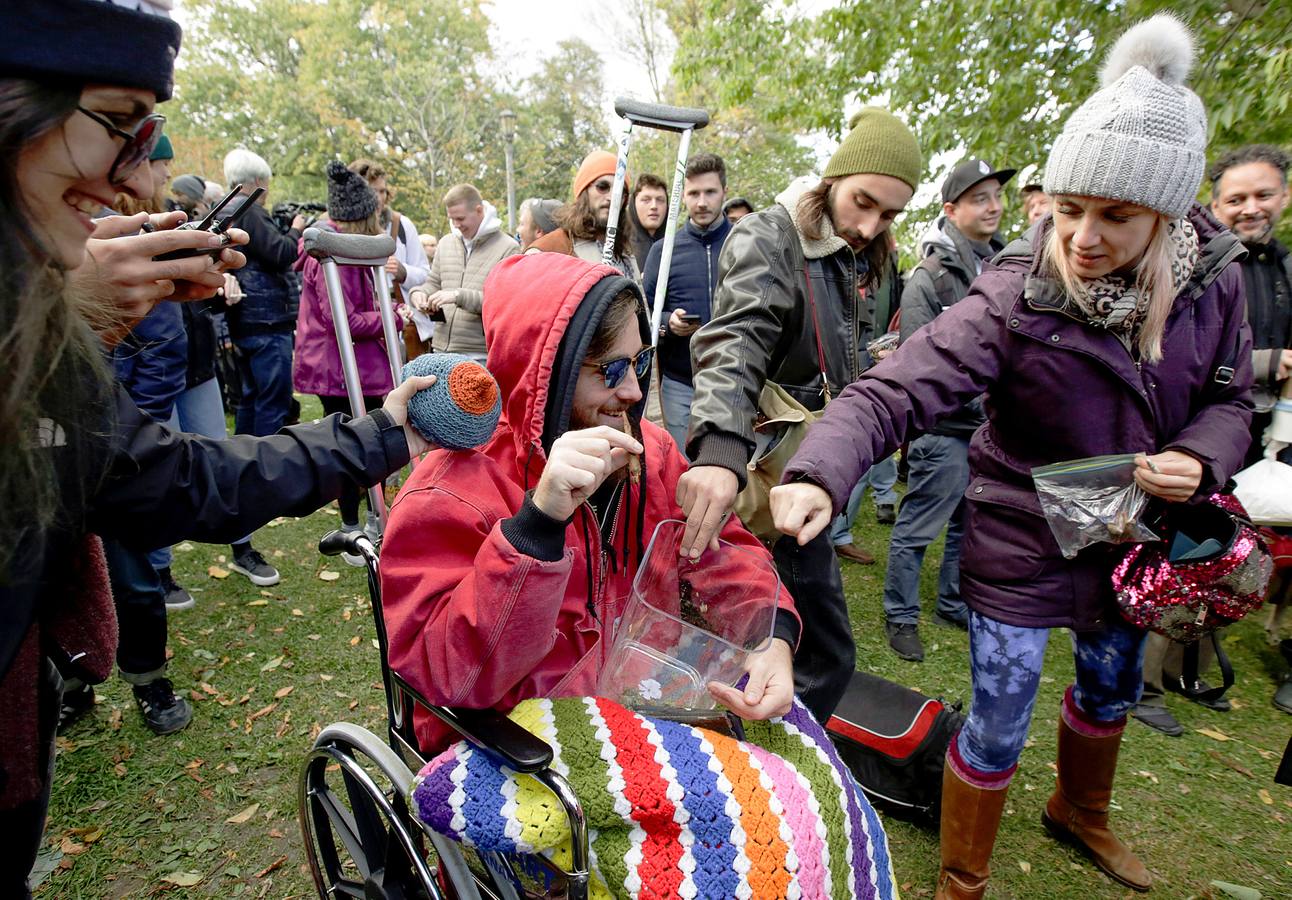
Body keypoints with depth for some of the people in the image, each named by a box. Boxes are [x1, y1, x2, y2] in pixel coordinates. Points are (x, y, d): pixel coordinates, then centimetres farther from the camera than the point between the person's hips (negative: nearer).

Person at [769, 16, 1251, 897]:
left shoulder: (1213, 279, -11)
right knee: (998, 729, 4)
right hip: (1025, 548, -5)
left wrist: (1199, 460, -19)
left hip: (1136, 537, 6)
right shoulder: (1013, 301, -26)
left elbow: (1229, 398, 4)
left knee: (1112, 687, 28)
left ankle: (1080, 811, 60)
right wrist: (818, 477, -53)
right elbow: (894, 391, -35)